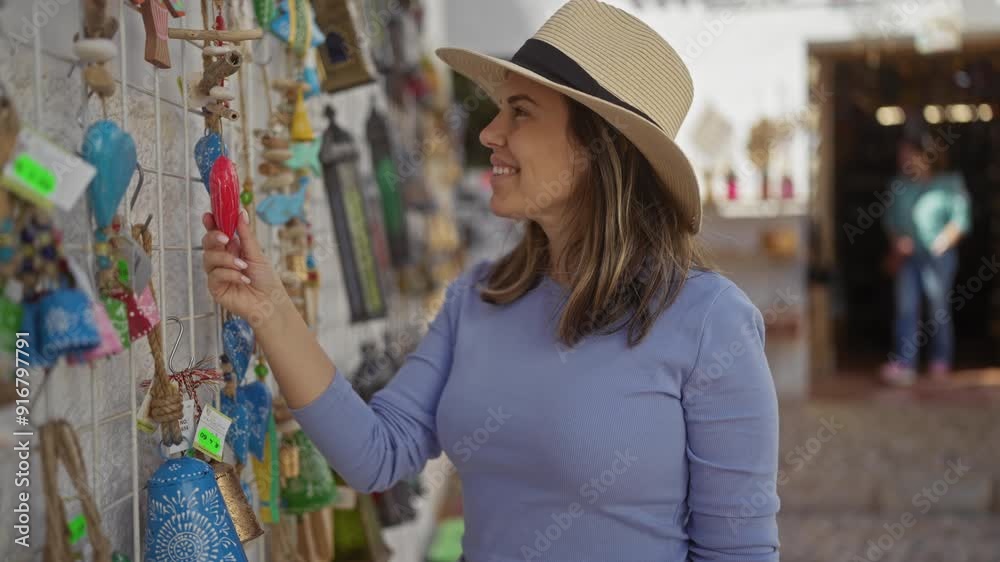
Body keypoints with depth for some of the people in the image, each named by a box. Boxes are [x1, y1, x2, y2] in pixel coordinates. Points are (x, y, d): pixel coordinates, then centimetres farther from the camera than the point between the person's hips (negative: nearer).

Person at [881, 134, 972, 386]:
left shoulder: (950, 183, 1)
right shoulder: (899, 186, 10)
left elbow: (961, 218, -3)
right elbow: (890, 219, 13)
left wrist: (943, 242, -13)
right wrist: (896, 242, -3)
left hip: (938, 255, -2)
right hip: (907, 257, 2)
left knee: (938, 307, 4)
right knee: (906, 308, -7)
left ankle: (940, 362, 19)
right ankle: (903, 364, -13)